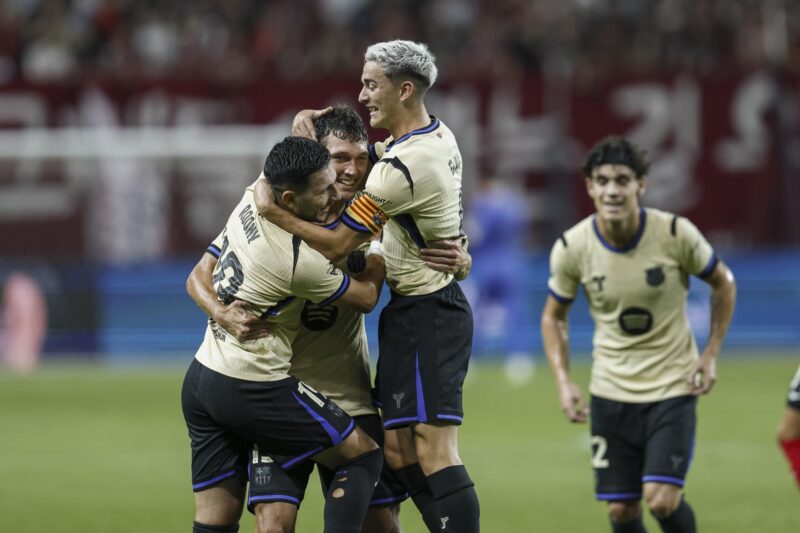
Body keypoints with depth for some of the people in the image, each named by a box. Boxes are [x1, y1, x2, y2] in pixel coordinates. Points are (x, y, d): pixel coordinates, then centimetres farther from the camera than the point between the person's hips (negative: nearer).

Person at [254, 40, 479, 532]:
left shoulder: (401, 169, -21)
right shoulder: (439, 134, 8)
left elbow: (337, 246, -16)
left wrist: (274, 212, -7)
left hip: (425, 316, -10)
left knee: (435, 451, -15)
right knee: (399, 450, 7)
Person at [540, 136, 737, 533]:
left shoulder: (675, 233, -15)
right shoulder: (571, 248, -10)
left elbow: (723, 284, 3)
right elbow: (553, 315, 7)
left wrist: (711, 355, -3)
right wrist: (563, 381, -4)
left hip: (673, 386, -2)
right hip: (611, 392, 2)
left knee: (662, 500, -14)